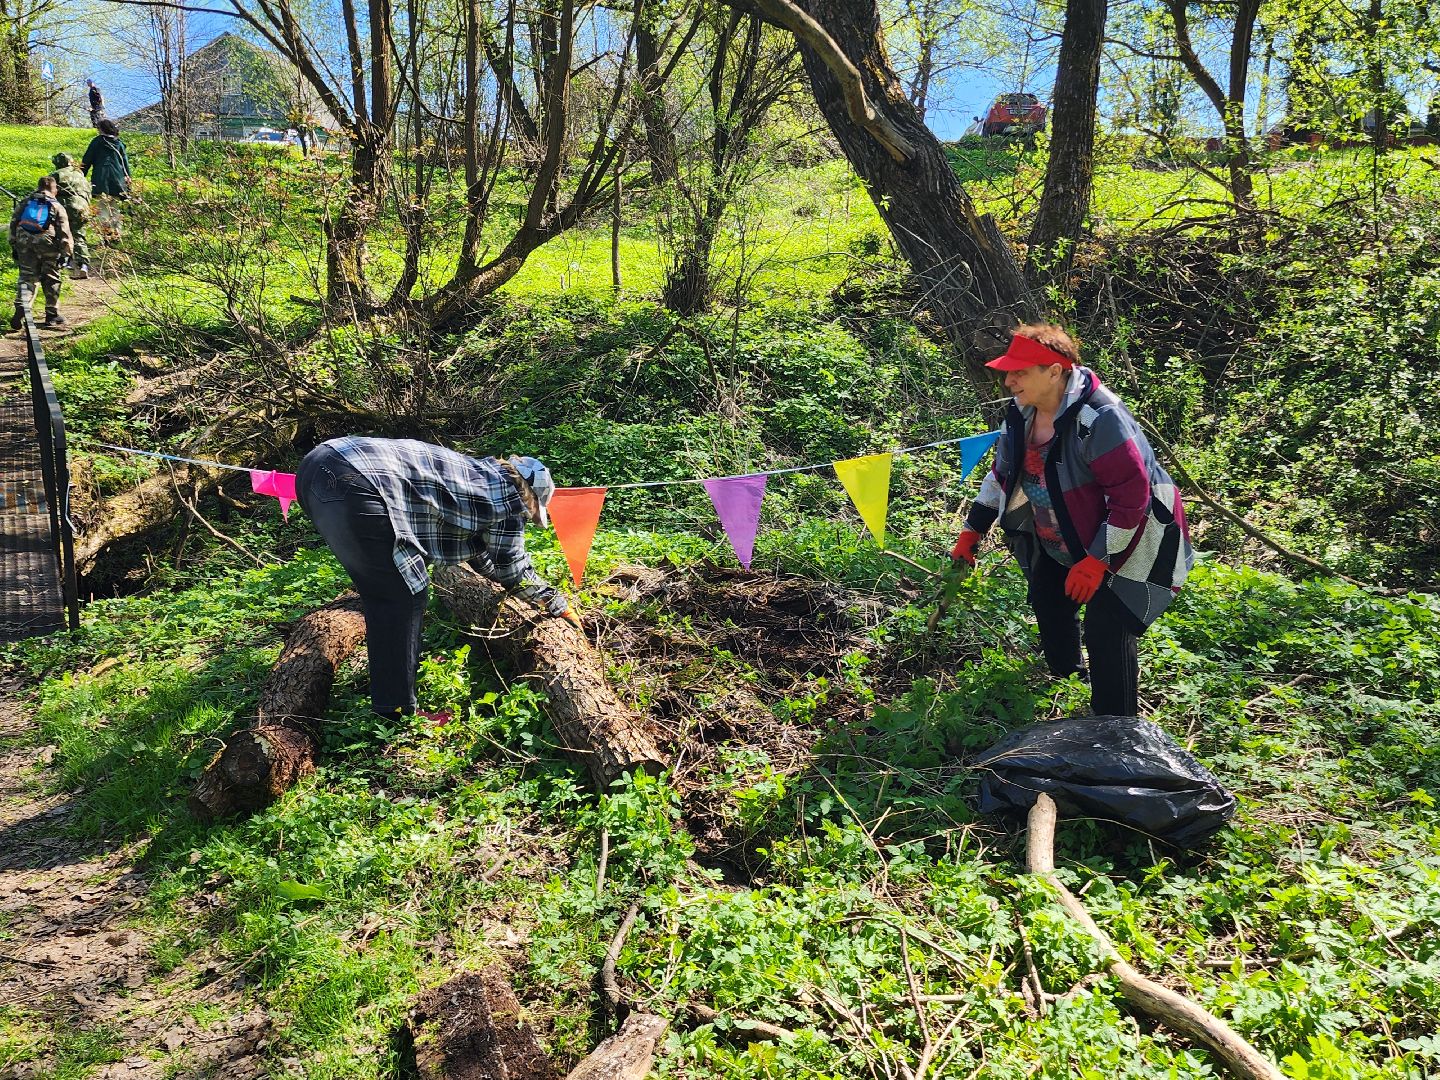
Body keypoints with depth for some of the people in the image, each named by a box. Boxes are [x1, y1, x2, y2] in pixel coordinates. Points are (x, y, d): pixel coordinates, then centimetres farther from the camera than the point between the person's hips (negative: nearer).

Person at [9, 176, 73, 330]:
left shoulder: (24, 202, 16)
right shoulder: (57, 207, 7)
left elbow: (13, 224, 15)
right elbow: (64, 232, 0)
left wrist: (14, 246, 19)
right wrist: (66, 253, 2)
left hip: (24, 243, 2)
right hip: (48, 244, -2)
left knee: (26, 277, 6)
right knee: (51, 279, 9)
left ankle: (21, 307, -17)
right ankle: (52, 315, 14)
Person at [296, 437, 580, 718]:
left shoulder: (476, 474, 29)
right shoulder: (508, 494, 5)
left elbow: (477, 548, 42)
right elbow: (512, 568, 15)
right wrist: (558, 604, 32)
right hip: (353, 484, -10)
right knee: (403, 595, 2)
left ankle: (407, 666, 40)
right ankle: (397, 713, 9)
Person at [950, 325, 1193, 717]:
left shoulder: (1099, 419, -32)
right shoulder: (1022, 413, -6)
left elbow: (1132, 494, -31)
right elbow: (1001, 475, 8)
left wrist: (1096, 561, -29)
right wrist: (971, 534, 8)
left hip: (1119, 543, -8)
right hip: (1059, 543, 8)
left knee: (1106, 631, -13)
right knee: (1048, 603, 20)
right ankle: (1065, 673, 49)